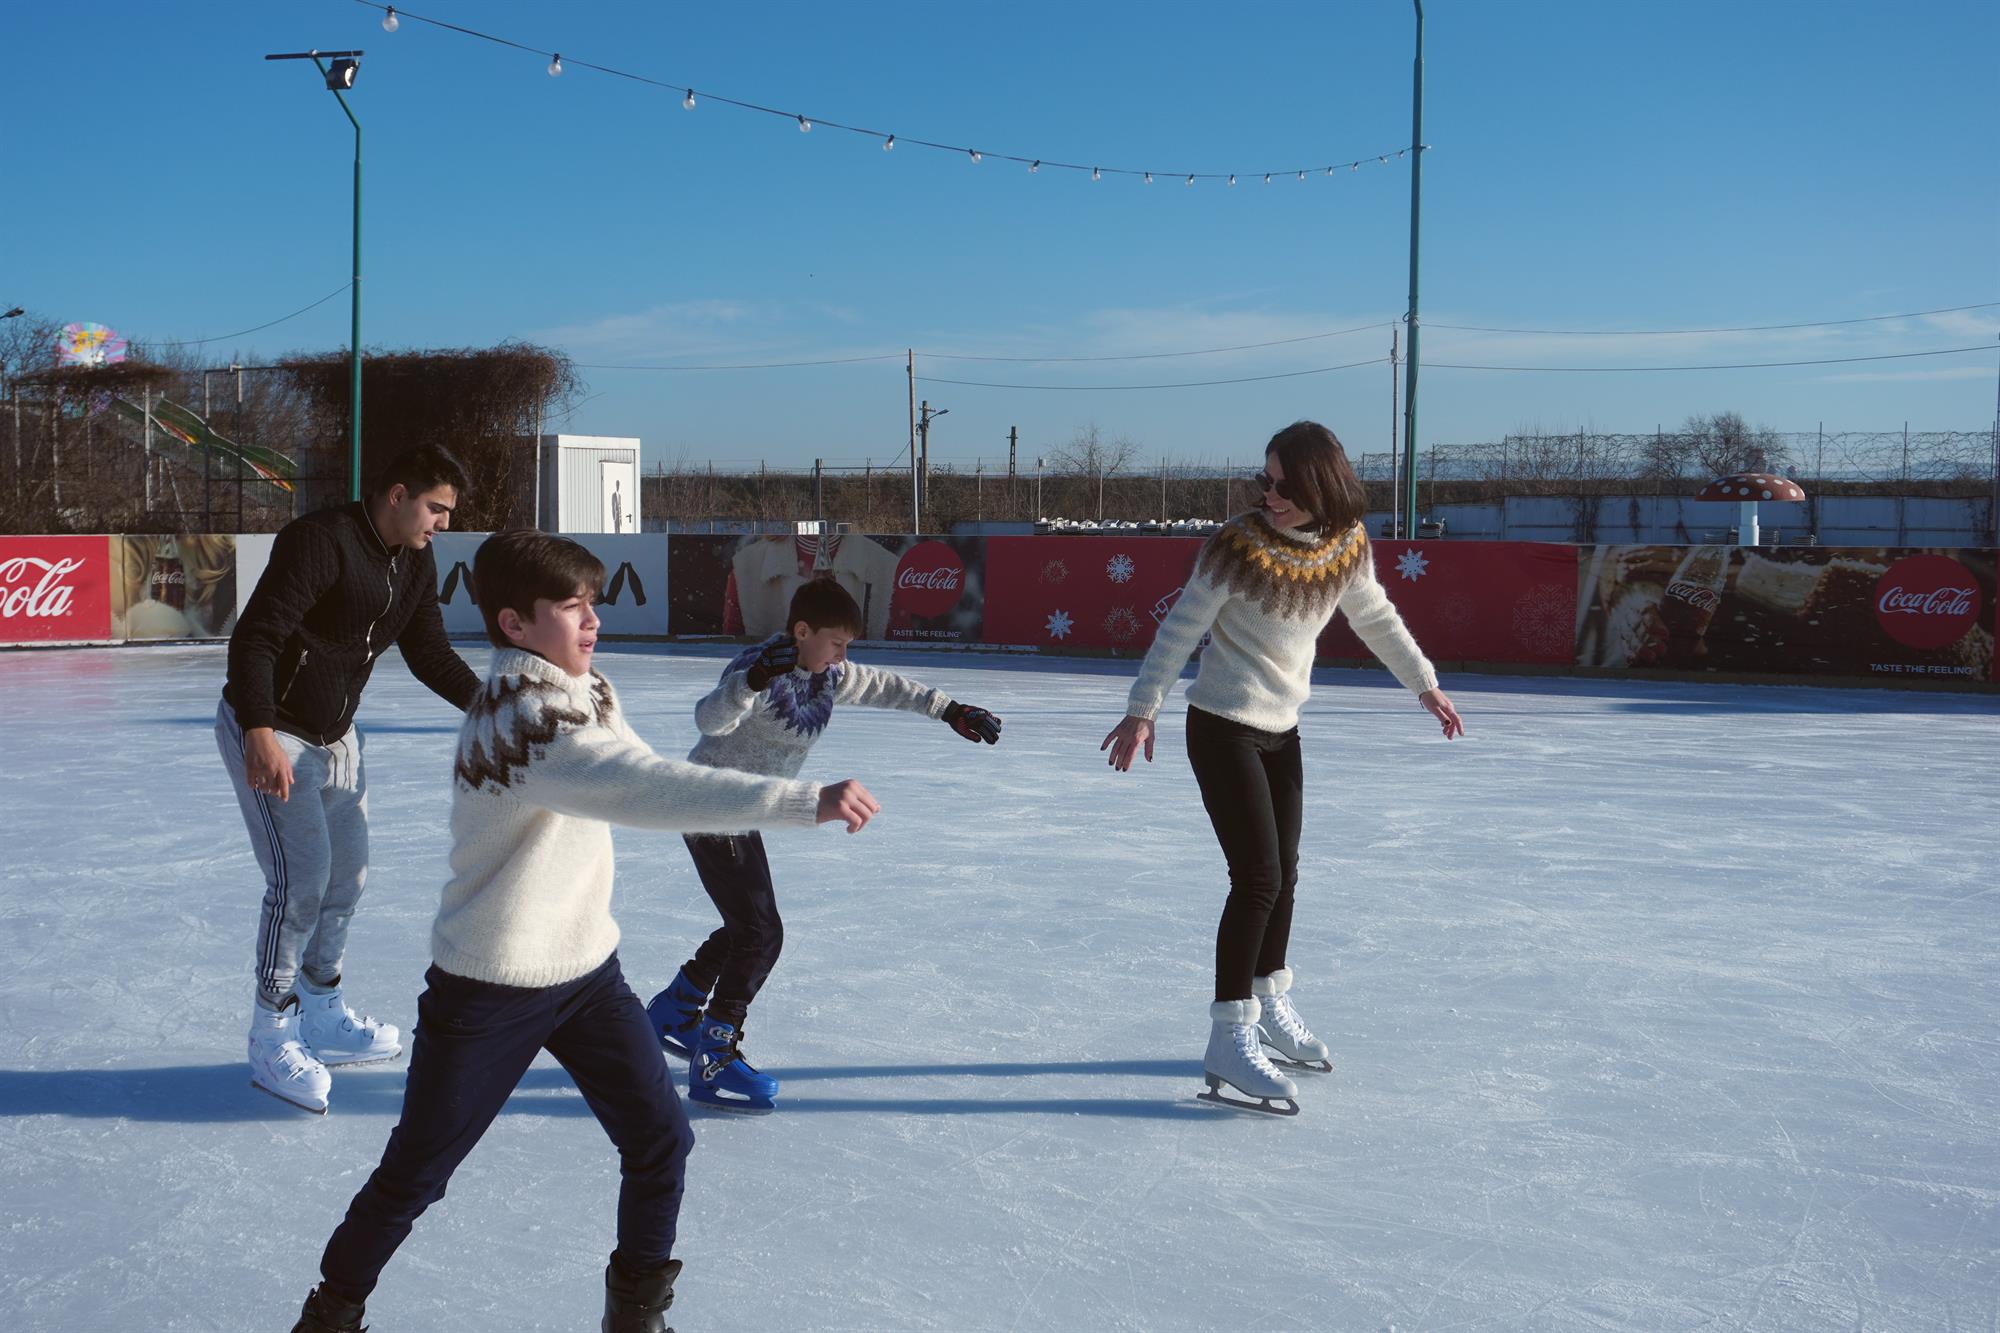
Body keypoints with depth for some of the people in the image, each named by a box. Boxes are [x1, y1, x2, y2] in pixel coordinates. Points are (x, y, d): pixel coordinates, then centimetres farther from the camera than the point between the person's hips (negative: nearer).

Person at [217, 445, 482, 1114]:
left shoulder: (416, 563, 2)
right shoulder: (321, 540, -24)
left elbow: (430, 653, 9)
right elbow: (253, 639, -30)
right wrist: (260, 734, -41)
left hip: (337, 735, 9)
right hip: (268, 733, -9)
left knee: (347, 875, 14)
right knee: (302, 878, -14)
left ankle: (322, 1017, 32)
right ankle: (271, 1040, 0)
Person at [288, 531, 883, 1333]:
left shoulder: (587, 691, 1)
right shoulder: (517, 717, -29)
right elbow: (647, 788, -43)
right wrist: (807, 801, -48)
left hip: (587, 968, 7)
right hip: (490, 988, -7)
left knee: (659, 1138, 2)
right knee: (415, 1175, 8)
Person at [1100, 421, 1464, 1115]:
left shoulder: (1346, 546, -3)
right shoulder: (1240, 544, -19)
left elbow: (1377, 620, 15)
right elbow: (1180, 628, -14)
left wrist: (1424, 685, 17)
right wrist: (1142, 710, -17)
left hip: (1282, 729, 6)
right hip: (1223, 727, -6)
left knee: (1283, 874, 17)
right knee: (1258, 878, -13)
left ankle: (1271, 1005, 37)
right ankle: (1230, 1040, -7)